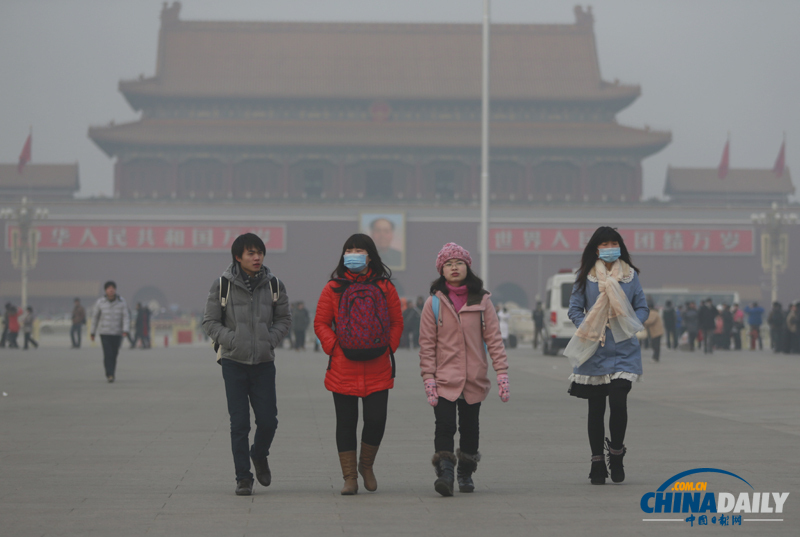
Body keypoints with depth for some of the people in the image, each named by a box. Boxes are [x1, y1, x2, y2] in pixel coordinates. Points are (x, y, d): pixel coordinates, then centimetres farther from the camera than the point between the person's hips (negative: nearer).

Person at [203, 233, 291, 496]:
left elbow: (284, 318, 11)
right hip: (234, 362, -2)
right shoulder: (223, 285, -5)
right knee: (239, 423, -2)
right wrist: (232, 340, -12)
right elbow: (210, 322, 1)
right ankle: (243, 477, 8)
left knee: (268, 420, 1)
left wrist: (270, 340, -5)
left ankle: (259, 455, 32)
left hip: (264, 363, 2)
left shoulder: (273, 284, 1)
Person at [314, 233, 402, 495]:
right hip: (343, 370, 0)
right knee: (346, 423, 3)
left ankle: (366, 464, 22)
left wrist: (388, 348, 1)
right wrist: (334, 348, -6)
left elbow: (397, 322, 12)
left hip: (378, 369, 0)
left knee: (376, 420, -5)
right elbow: (321, 323, 5)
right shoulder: (333, 288, 3)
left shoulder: (385, 287, 6)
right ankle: (349, 477, 13)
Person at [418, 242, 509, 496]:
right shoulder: (434, 302, 1)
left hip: (474, 378, 2)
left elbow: (494, 339, 3)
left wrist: (502, 373, -4)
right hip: (444, 378, -2)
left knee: (469, 427, 11)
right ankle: (444, 473, -21)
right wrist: (428, 379, -6)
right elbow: (427, 344, 1)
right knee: (445, 426, -15)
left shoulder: (482, 301, 3)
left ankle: (465, 474, 26)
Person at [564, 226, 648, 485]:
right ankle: (597, 462, 16)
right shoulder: (585, 276, 3)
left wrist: (631, 326, -8)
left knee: (618, 401, -14)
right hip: (594, 351, 0)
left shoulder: (630, 275, 6)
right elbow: (574, 308, 4)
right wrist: (587, 328, -13)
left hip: (624, 350, 0)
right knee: (596, 407, 5)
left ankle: (616, 452, 8)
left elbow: (642, 308, 11)